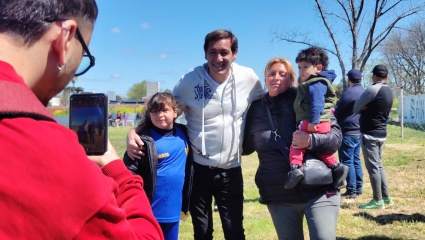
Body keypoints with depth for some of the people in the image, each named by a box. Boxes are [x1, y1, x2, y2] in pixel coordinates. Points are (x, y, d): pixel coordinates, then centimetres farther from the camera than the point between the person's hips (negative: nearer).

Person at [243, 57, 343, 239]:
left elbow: (336, 136, -8)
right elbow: (246, 146, 15)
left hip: (318, 190, -3)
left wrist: (311, 140, -26)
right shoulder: (256, 109, 6)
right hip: (278, 197, 3)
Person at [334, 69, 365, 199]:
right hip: (359, 131, 8)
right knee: (356, 160, 16)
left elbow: (337, 112, -8)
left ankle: (351, 190, 0)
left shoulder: (348, 92, -14)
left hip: (347, 132, -8)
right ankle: (358, 188, 21)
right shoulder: (364, 92, 10)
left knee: (347, 161, -3)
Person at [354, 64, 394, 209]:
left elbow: (356, 108, -9)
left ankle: (377, 200, 4)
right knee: (379, 165, 16)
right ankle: (386, 197, 22)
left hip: (370, 134, -9)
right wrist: (367, 108, -1)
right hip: (381, 133, 9)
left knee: (372, 167, -2)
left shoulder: (373, 89, -16)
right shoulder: (389, 92, 10)